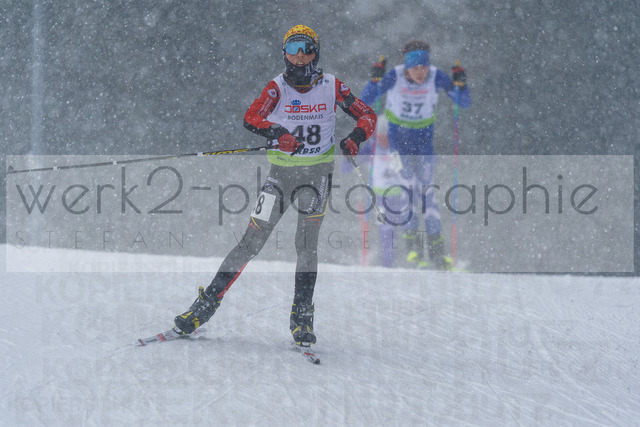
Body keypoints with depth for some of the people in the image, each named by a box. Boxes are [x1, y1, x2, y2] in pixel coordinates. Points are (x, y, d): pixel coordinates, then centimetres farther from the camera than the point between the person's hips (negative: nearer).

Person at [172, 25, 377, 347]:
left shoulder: (331, 87, -1)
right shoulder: (278, 88, -5)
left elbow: (366, 115, 4)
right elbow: (251, 118, -20)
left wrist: (355, 138, -17)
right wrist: (278, 134, -39)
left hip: (317, 172, 0)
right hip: (282, 172, 0)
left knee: (306, 241, -14)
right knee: (252, 241, -2)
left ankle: (301, 316, -7)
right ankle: (208, 303, 5)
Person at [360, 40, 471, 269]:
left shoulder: (436, 77, -17)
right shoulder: (394, 77, -20)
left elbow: (464, 103, -13)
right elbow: (365, 101, -19)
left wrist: (460, 85, -32)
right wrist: (375, 80, -35)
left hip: (423, 136, 1)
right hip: (397, 134, -1)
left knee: (426, 189, -5)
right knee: (408, 184, -18)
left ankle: (436, 249, -2)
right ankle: (412, 242, -11)